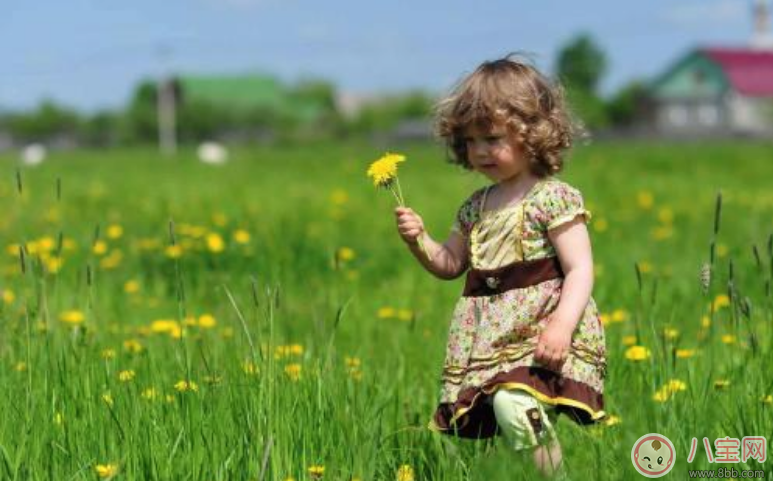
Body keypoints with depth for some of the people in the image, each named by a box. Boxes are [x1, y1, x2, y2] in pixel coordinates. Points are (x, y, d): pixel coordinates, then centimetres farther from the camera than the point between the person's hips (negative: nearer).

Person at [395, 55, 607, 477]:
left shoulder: (553, 198, -5)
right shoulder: (476, 207, 17)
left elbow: (580, 270, -12)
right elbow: (450, 264, 28)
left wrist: (562, 325, -26)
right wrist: (419, 241, 8)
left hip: (538, 328, -7)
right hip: (488, 338, 7)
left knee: (513, 405, -30)